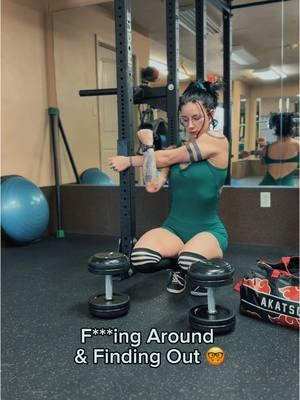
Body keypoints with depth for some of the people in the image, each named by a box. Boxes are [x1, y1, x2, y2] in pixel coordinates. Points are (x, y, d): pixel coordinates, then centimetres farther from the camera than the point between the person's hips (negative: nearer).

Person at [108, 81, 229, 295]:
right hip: (174, 228, 4)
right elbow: (152, 186, -7)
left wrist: (129, 160, 4)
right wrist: (148, 146, -4)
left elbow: (165, 158, -7)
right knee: (140, 257, -28)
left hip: (208, 230, -4)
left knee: (191, 264, -38)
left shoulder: (217, 141, -8)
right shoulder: (176, 149, 9)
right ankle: (178, 264, 6)